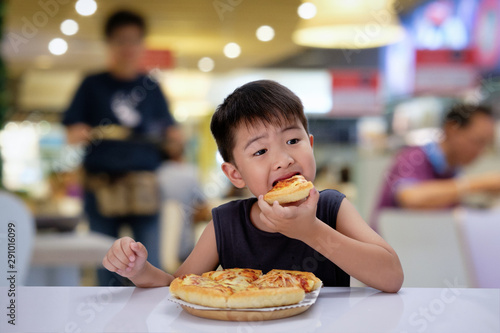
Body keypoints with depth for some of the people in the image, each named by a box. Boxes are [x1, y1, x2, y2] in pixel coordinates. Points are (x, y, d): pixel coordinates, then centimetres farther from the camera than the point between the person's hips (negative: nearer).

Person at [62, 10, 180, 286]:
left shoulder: (151, 87, 13)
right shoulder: (93, 85, 9)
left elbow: (168, 131, 18)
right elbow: (71, 132, 9)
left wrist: (173, 138, -4)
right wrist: (80, 134, -13)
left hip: (144, 187, 1)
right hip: (102, 187, -1)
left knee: (150, 266, -1)